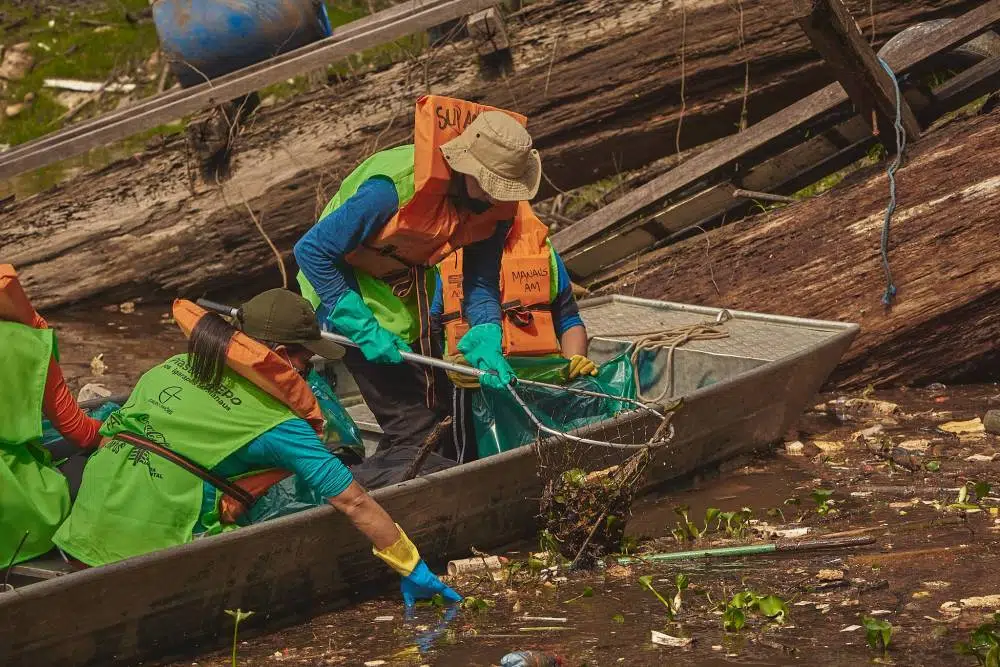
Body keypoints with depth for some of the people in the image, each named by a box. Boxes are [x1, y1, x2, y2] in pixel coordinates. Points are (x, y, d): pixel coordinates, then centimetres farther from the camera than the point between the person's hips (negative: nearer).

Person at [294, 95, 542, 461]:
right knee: (413, 422, -15)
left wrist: (486, 340, -28)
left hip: (404, 285, 7)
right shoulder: (395, 187, -36)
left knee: (440, 407, 10)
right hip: (345, 281, -7)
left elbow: (481, 282, -7)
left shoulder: (496, 204, -16)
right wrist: (364, 329, -29)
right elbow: (312, 250, -28)